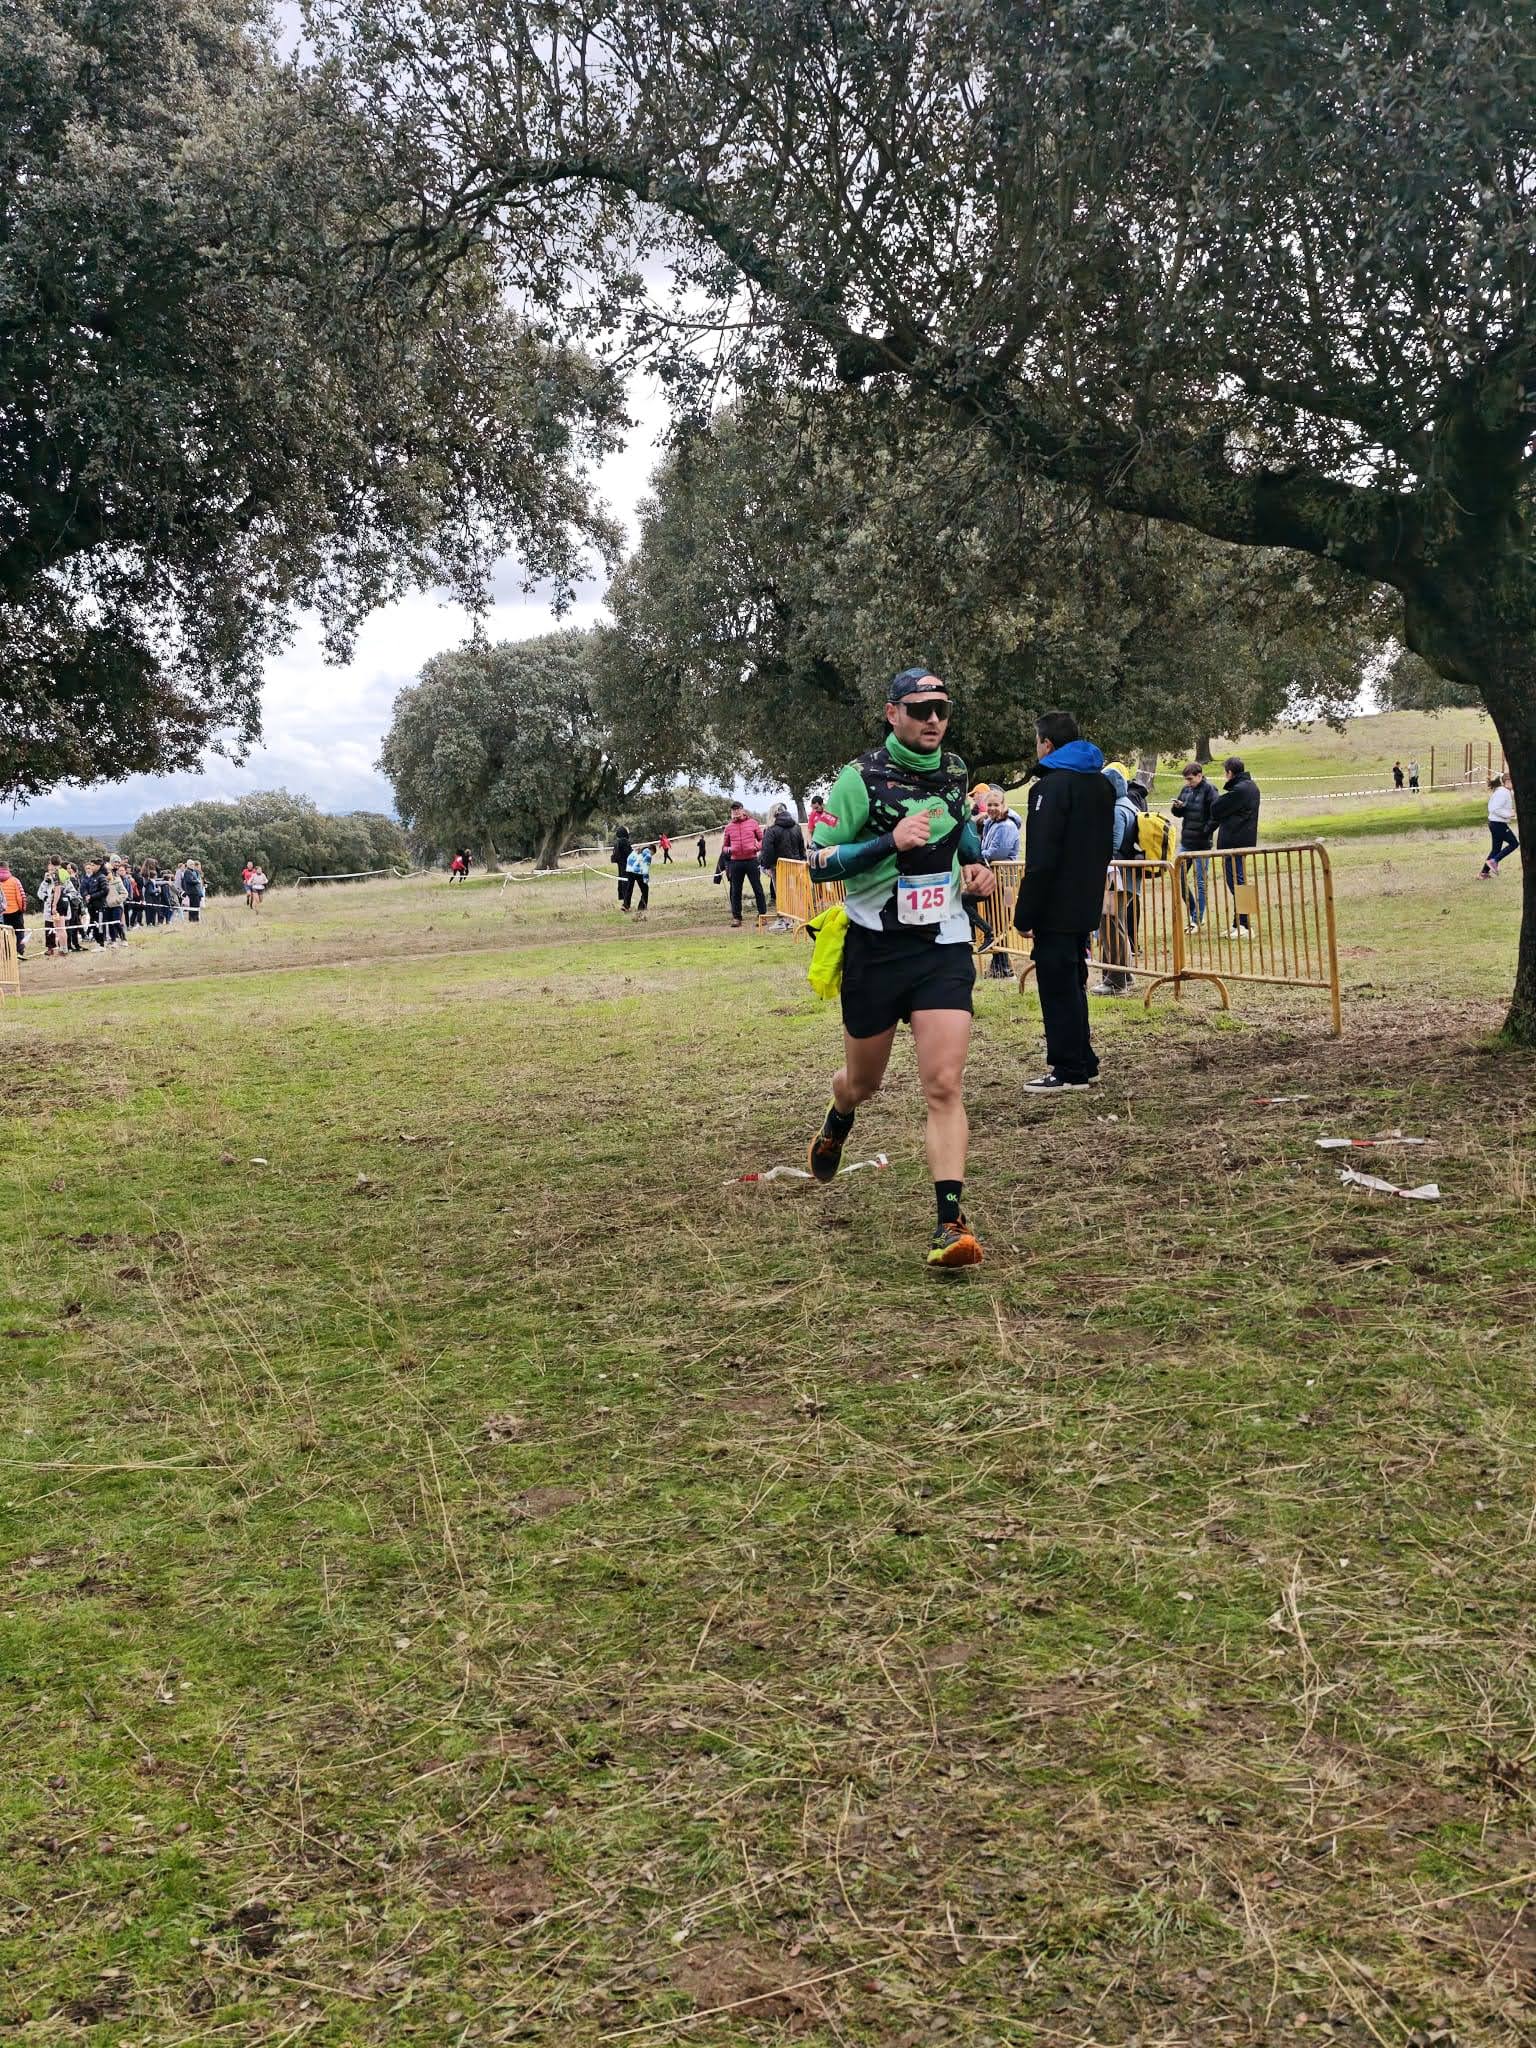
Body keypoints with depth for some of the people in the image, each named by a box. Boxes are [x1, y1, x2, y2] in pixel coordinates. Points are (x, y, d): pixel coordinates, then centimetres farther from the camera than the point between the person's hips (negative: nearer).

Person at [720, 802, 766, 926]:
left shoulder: (752, 823, 4)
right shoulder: (729, 827, 9)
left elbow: (762, 839, 8)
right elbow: (724, 846, 16)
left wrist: (758, 847, -11)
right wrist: (727, 849, -6)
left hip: (752, 860, -2)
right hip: (735, 862, 2)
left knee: (757, 888, 1)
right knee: (735, 891, 5)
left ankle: (762, 914, 7)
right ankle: (736, 917, 12)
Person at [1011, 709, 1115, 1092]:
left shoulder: (1052, 786, -16)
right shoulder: (1102, 784, 14)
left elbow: (1040, 860, -20)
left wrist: (1025, 914, -16)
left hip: (1055, 912, -9)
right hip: (1086, 907, 9)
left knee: (1057, 989, -3)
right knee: (1073, 985, 17)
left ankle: (1068, 1070, -1)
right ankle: (1084, 1064, 21)